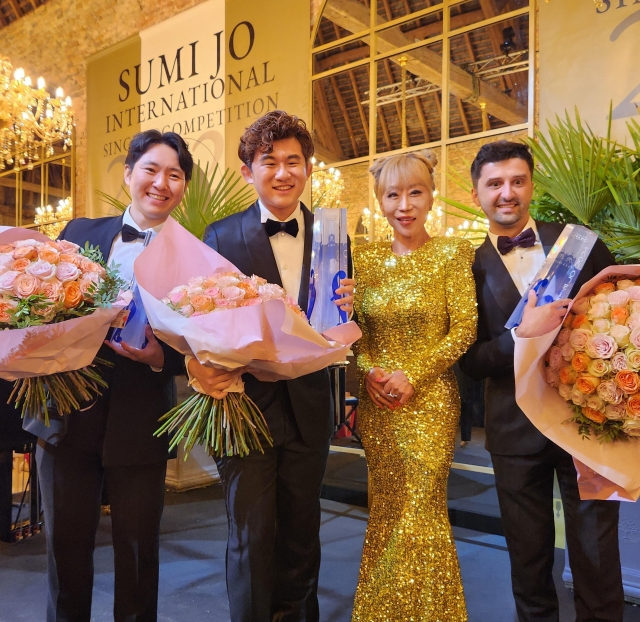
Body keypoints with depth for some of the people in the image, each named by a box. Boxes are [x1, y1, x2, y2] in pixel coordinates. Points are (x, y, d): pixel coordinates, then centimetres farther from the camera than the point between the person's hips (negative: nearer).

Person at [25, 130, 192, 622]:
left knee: (138, 553, 13)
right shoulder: (80, 232, 7)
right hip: (66, 414, 3)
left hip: (139, 425, -2)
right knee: (66, 547, 16)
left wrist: (159, 356, -22)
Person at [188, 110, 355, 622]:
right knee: (252, 536, 4)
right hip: (245, 405, -2)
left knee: (301, 537, 17)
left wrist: (346, 309, -16)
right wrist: (197, 364, -23)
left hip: (308, 409, 3)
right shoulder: (222, 236, -1)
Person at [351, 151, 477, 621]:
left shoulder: (452, 254, -4)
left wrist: (412, 375, -15)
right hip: (376, 401, 4)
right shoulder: (366, 257, 6)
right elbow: (354, 326, 7)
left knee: (420, 510, 1)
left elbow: (464, 329, -8)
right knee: (385, 511, 12)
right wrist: (368, 371, -10)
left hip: (430, 398, -3)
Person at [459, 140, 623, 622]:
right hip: (517, 428, 0)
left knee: (597, 554, 10)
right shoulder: (469, 268, 1)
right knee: (529, 559, 15)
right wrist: (522, 335, -19)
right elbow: (470, 361, -3)